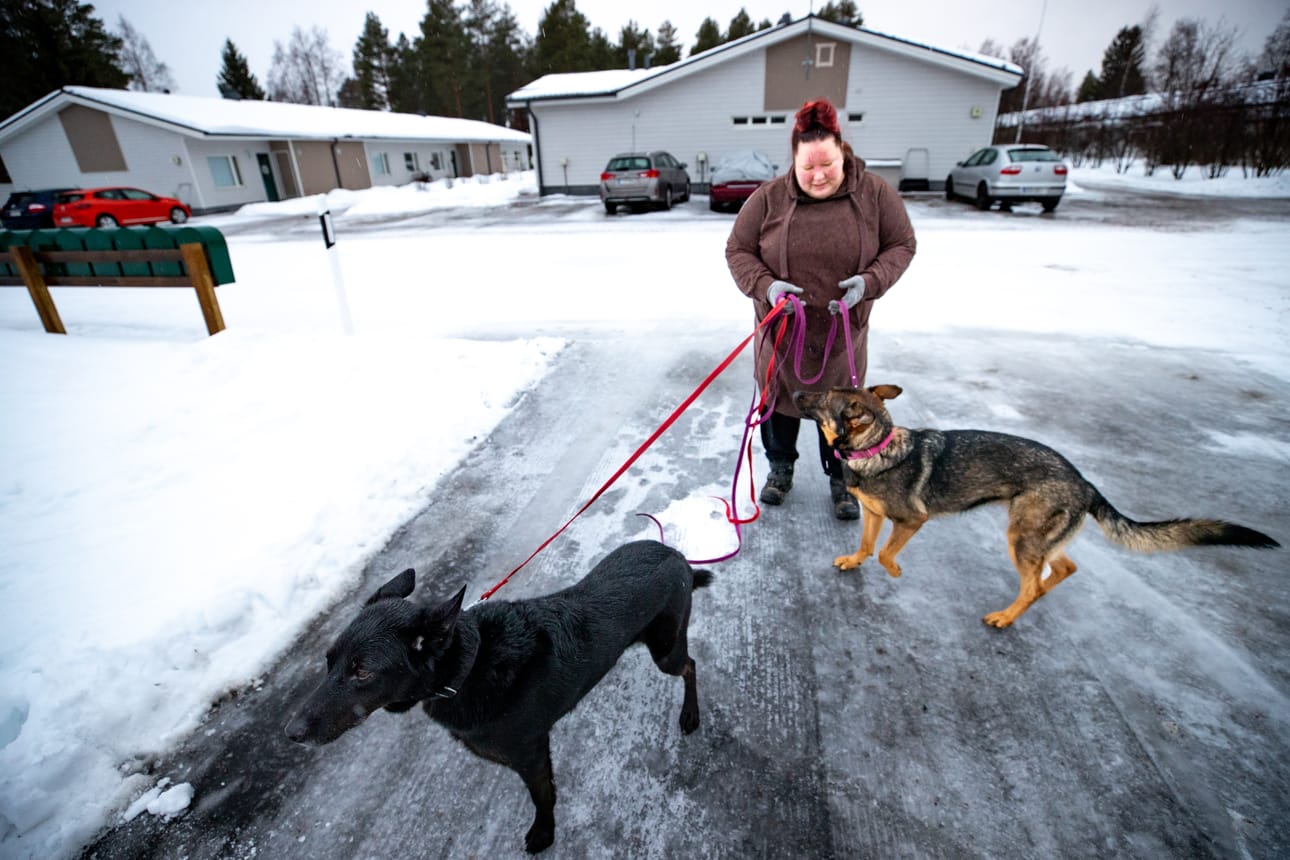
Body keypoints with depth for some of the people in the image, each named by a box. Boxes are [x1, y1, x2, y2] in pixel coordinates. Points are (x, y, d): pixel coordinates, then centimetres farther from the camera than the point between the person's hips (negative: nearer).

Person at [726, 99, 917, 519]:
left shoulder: (874, 193, -7)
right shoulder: (769, 197, -8)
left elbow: (901, 245, 1)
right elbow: (738, 250, -3)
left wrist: (869, 282, -18)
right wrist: (766, 286, -21)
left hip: (843, 331, 0)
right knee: (779, 402, 14)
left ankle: (840, 478, 33)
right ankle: (781, 466, 38)